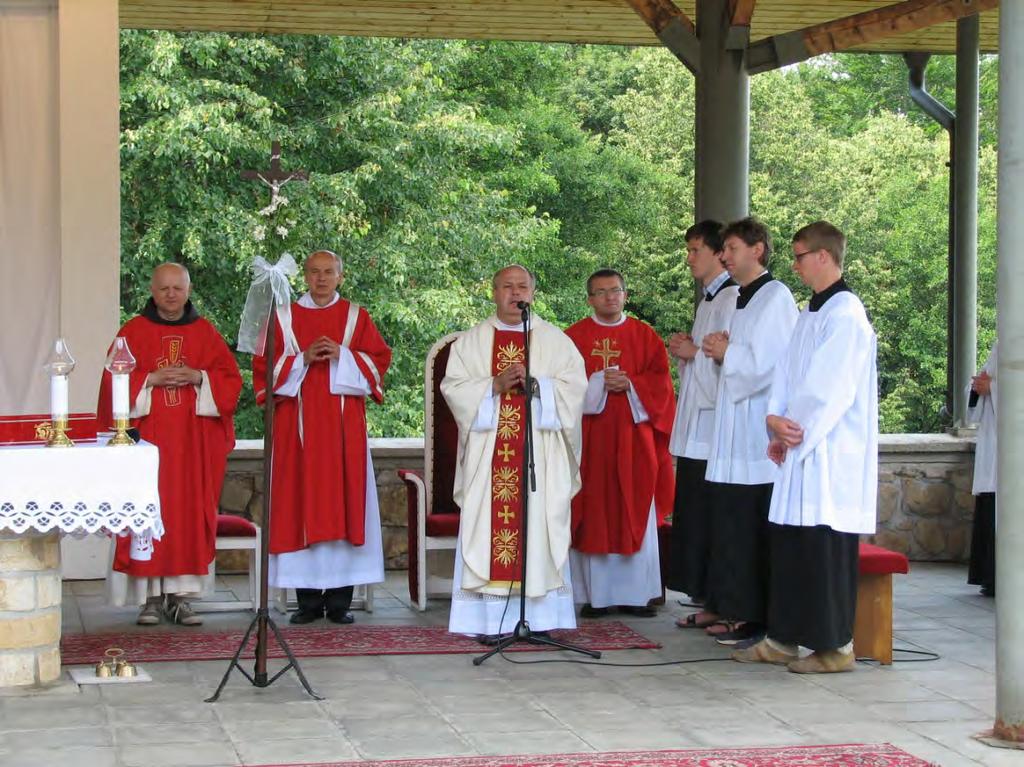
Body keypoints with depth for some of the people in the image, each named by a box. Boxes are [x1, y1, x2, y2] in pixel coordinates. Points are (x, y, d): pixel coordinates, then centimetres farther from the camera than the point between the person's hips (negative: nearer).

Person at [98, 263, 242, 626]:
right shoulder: (134, 331, 6)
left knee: (190, 512, -2)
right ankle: (152, 596, -2)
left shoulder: (205, 333, 11)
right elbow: (115, 379, 1)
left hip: (193, 440, 2)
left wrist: (198, 377, -10)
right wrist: (151, 379, -12)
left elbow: (230, 378, 7)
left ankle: (181, 595, 2)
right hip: (147, 435, -1)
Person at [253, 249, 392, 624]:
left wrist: (342, 356, -11)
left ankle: (339, 599, 0)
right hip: (298, 425, 0)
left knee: (343, 502, -4)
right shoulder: (284, 317, 11)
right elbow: (265, 366, 5)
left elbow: (378, 361, 3)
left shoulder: (356, 317, 12)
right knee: (301, 503, -3)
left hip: (344, 426, 0)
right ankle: (308, 599, 1)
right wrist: (302, 359, -10)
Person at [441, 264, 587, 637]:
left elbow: (575, 386, 1)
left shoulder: (555, 339, 11)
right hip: (488, 452, 0)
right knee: (488, 526, -5)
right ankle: (491, 617, -4)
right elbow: (453, 386, 1)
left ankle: (540, 617, -1)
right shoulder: (471, 341, 11)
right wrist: (495, 385, -13)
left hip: (541, 451, 0)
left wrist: (535, 385, -14)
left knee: (538, 526, -4)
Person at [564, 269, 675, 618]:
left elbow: (661, 381, 4)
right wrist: (599, 382, -14)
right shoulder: (574, 336, 7)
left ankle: (636, 594, 6)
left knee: (636, 516, 1)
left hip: (633, 437, 1)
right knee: (593, 516, -2)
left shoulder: (645, 335, 10)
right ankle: (596, 595, 1)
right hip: (590, 438, -1)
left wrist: (630, 384, -12)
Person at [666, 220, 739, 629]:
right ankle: (708, 604, 14)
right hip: (695, 426, 10)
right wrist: (686, 352, 8)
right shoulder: (708, 300, 20)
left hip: (715, 423, -10)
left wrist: (694, 352, -8)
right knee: (693, 515, 10)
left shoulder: (732, 299, -12)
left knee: (709, 516, -8)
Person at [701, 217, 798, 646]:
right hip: (735, 430, 9)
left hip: (758, 429, -9)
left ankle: (757, 617, -4)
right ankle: (739, 611, 16)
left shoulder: (776, 298, -10)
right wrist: (721, 353, 5)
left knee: (754, 531, -7)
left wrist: (726, 352, -4)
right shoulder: (742, 300, 19)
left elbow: (769, 364, -18)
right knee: (733, 524, 10)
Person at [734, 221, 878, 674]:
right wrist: (776, 419, -2)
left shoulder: (845, 315, -14)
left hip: (832, 457, -9)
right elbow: (788, 376, 14)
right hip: (800, 450, 9)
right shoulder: (812, 314, 16)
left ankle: (836, 646, 1)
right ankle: (783, 640, 18)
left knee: (826, 548, -6)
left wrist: (793, 431, -11)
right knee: (788, 545, 11)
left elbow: (830, 390, -18)